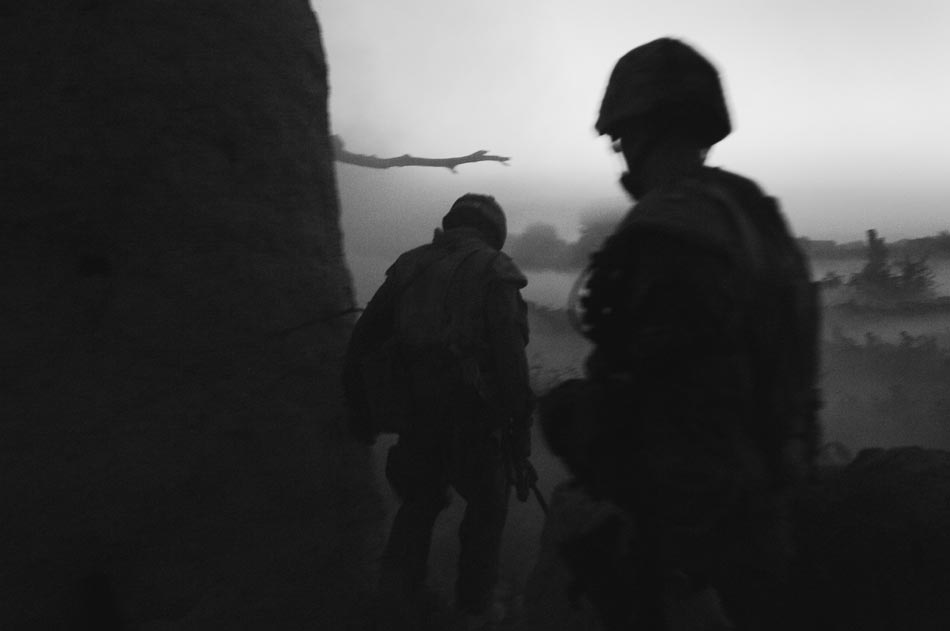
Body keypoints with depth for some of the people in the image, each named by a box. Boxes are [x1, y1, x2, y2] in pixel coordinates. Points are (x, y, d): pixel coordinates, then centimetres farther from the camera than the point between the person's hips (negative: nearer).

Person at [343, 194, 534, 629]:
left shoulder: (408, 265, 7)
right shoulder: (494, 270, -7)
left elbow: (362, 341, 7)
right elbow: (510, 357, -18)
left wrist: (360, 412, 16)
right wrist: (520, 428, -12)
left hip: (416, 419, 4)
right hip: (474, 422, -4)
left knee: (419, 501, 27)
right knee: (487, 505, 20)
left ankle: (398, 593, 29)